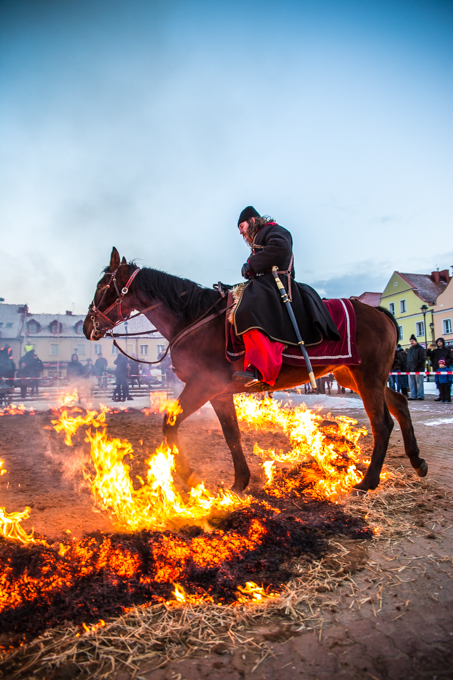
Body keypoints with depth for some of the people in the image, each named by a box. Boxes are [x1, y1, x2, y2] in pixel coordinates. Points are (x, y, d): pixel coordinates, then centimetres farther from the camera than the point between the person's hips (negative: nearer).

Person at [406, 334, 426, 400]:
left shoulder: (420, 348, -4)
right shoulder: (410, 349, 19)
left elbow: (423, 358, -11)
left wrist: (416, 364, -18)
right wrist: (407, 365, 11)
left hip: (418, 369, -7)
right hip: (410, 369, 8)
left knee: (419, 383, -4)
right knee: (411, 384, 8)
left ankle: (420, 396, 2)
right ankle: (413, 396, 13)